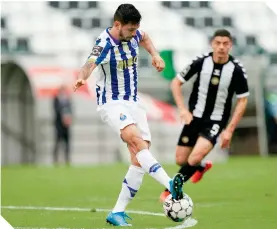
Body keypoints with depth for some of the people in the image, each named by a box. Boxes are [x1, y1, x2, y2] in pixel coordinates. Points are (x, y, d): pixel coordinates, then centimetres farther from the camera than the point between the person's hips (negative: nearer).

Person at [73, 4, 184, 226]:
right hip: (111, 103, -7)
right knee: (135, 138, -33)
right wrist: (82, 77, -59)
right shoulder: (104, 44, -20)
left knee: (139, 159, -3)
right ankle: (170, 184, -45)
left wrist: (155, 54, 9)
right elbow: (89, 66, -38)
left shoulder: (132, 33, -1)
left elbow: (144, 38, 25)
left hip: (133, 102, 7)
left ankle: (118, 212, 2)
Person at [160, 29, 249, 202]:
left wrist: (229, 130, -10)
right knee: (181, 160, 8)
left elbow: (242, 101, -5)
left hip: (216, 122, -3)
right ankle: (202, 167, 43)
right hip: (194, 117, 3)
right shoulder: (201, 62, -10)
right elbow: (176, 82, 2)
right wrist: (183, 109, -10)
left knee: (195, 158, -24)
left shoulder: (236, 70, -13)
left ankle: (170, 191, -5)